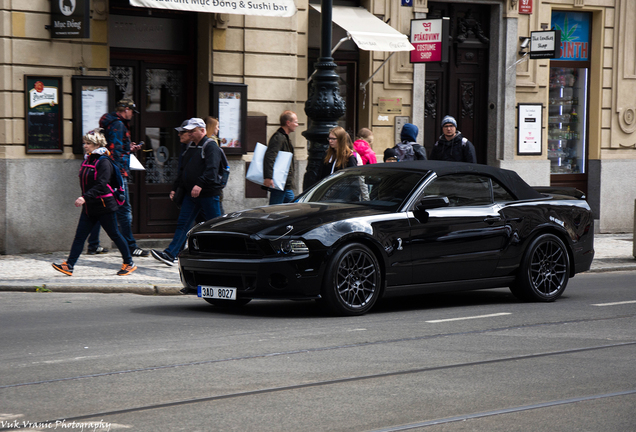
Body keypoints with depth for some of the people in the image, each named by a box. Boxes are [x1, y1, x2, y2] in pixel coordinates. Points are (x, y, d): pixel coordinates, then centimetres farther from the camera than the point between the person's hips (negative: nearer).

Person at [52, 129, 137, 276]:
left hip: (104, 207, -8)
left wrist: (85, 197, -32)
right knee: (80, 236, 1)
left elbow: (101, 185, -25)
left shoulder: (103, 163, -14)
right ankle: (69, 266, -1)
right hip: (89, 208, 8)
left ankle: (129, 264, 14)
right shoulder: (87, 161, 11)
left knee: (114, 235, 2)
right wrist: (84, 198, 17)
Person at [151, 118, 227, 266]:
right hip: (191, 193, 8)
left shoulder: (210, 147, -11)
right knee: (183, 224, 3)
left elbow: (212, 170, -24)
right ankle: (170, 254, 0)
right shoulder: (191, 147, 16)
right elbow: (183, 170, 24)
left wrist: (200, 184, -35)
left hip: (208, 194, -8)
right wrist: (174, 188, 22)